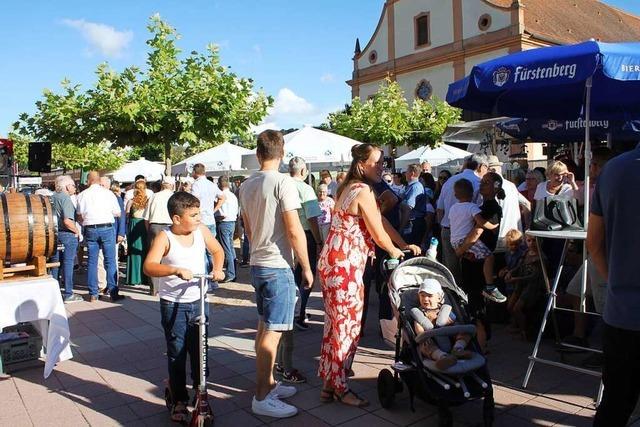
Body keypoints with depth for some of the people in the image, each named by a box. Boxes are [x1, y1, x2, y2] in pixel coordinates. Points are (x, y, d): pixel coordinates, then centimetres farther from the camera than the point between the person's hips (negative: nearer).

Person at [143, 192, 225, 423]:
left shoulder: (201, 231, -3)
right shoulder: (165, 238, -15)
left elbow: (217, 250, 15)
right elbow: (148, 266, -27)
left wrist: (217, 269, -2)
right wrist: (176, 270, -40)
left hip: (198, 302, 4)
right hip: (173, 305, -3)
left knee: (200, 351, 12)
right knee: (176, 354, 8)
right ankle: (179, 401, 25)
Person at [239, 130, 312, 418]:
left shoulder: (246, 186, 9)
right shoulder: (283, 182, -14)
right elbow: (294, 230, -17)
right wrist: (307, 267, -8)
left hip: (257, 263, 8)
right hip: (278, 266, -8)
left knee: (264, 328, 17)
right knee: (272, 332, -1)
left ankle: (268, 383, 30)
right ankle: (261, 397, 7)